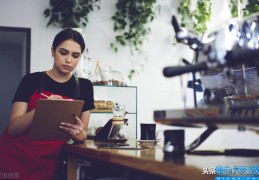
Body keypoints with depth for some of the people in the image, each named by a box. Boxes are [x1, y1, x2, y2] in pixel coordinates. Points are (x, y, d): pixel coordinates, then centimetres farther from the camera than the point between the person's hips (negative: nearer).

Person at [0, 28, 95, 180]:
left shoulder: (84, 87, 1)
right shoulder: (31, 80, -5)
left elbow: (83, 134, 1)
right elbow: (13, 128, -12)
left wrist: (78, 134, -22)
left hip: (48, 165, 2)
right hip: (14, 159, -1)